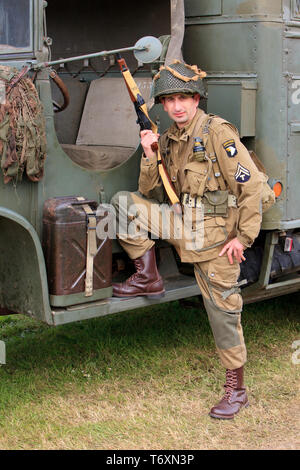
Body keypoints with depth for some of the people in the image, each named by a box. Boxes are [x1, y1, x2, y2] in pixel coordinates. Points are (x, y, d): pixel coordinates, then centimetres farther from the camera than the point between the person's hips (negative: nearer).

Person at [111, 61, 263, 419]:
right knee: (124, 203, -7)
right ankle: (148, 278, 3)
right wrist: (149, 156, -6)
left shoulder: (218, 133, -15)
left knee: (222, 309, 0)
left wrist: (243, 236, -14)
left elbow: (251, 185, -15)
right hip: (184, 225, 6)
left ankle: (236, 388, 15)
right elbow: (151, 194, 10)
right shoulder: (168, 139, 7)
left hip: (217, 234, -6)